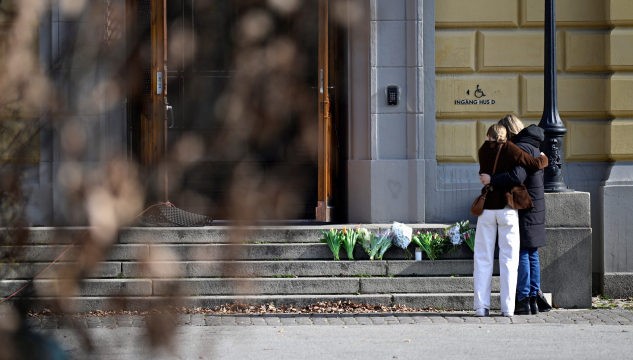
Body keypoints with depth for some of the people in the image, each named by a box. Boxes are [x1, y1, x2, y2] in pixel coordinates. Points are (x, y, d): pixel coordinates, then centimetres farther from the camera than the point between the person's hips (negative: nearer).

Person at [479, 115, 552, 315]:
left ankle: (523, 300, -4)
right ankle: (535, 297, 16)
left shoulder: (521, 148, -16)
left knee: (522, 254, -5)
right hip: (535, 209, 9)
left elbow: (516, 176, -29)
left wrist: (492, 179, -23)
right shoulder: (532, 147, 15)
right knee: (532, 254, 13)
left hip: (524, 210, -9)